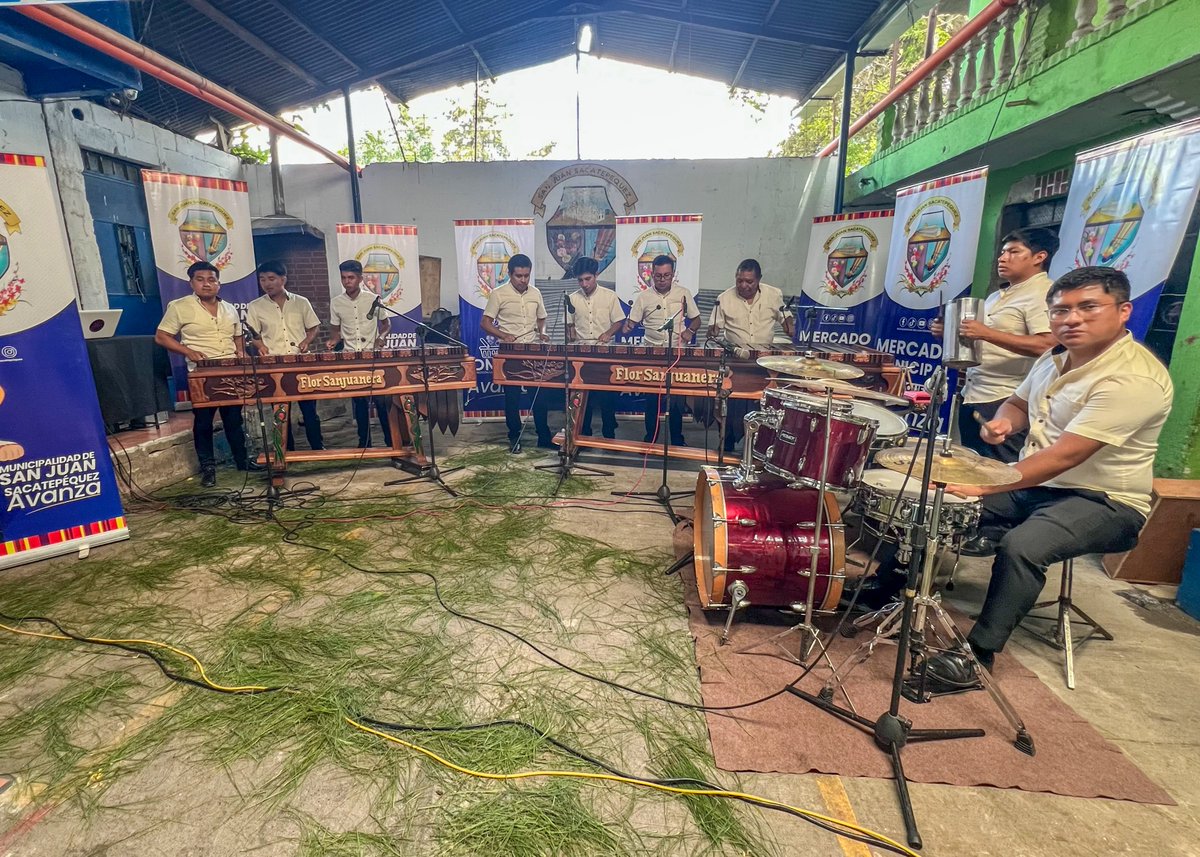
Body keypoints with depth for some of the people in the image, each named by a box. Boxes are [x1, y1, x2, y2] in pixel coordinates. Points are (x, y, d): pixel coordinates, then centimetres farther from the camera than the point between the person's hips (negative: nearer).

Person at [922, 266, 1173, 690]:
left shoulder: (1134, 379, -23)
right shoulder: (1058, 356, 4)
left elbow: (1065, 456, -31)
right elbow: (1019, 403, 21)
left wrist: (986, 486, -35)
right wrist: (1004, 422, -3)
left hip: (1103, 501, -8)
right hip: (1036, 482, 8)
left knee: (1022, 546, -34)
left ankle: (978, 654, -18)